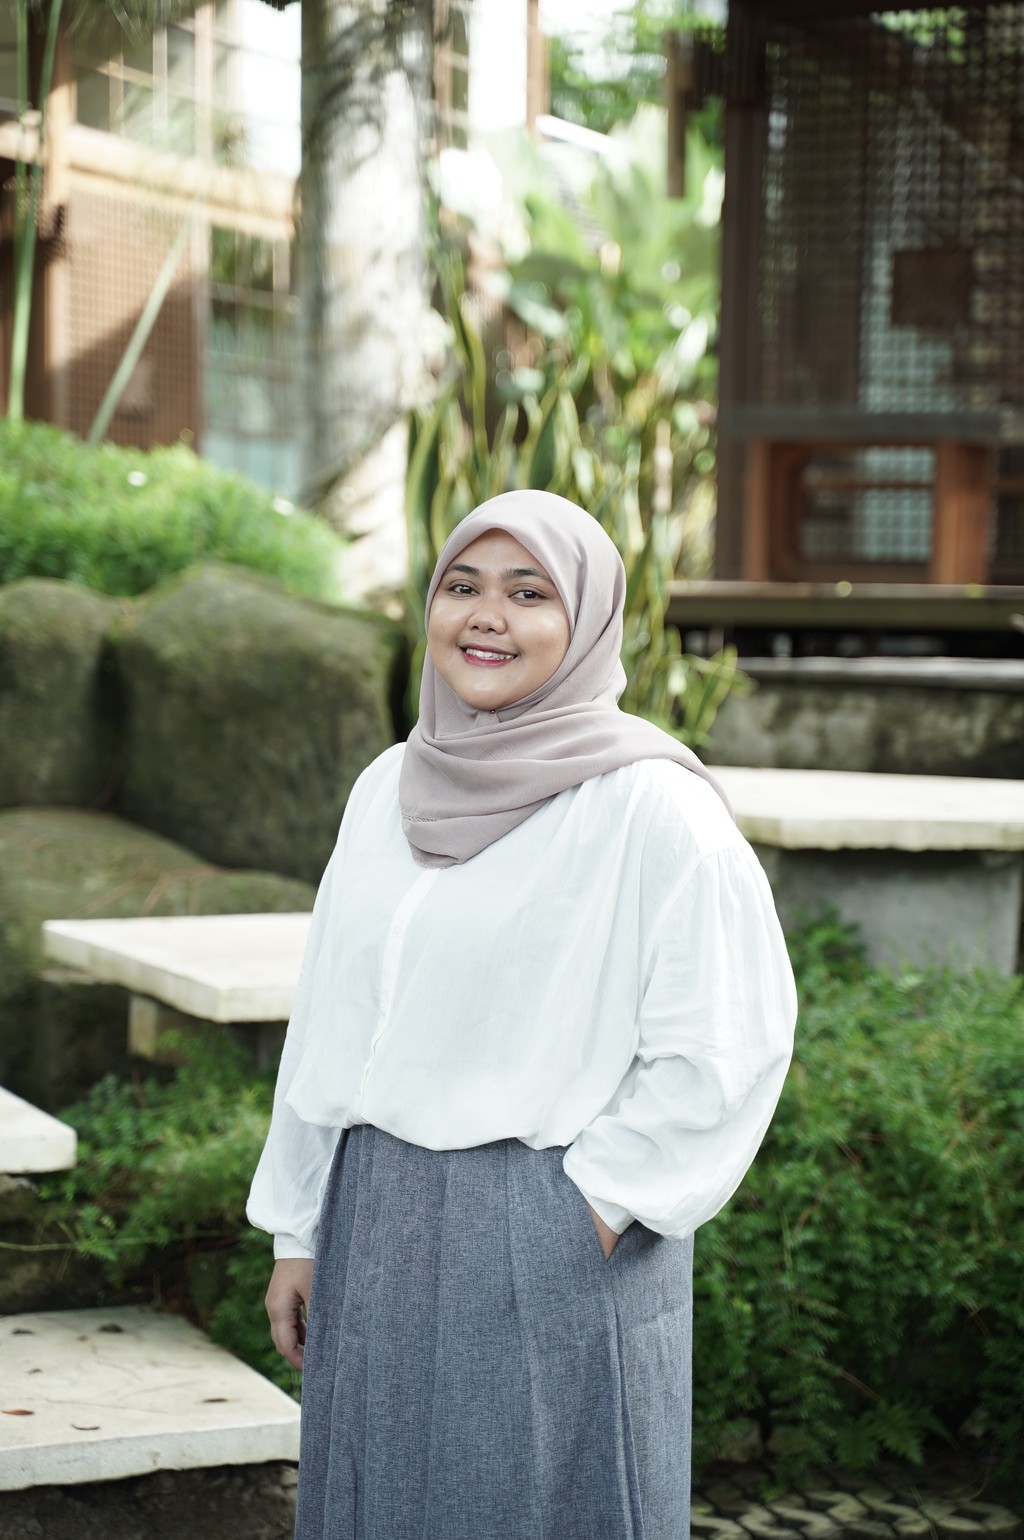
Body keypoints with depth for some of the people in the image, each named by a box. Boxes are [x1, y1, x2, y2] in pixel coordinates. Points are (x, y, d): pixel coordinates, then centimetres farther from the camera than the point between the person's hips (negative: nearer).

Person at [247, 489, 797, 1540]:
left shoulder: (650, 803, -10)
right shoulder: (390, 789, 8)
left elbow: (729, 1041, -11)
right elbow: (331, 1019, 13)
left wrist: (599, 1207, -12)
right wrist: (299, 1232, 12)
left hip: (558, 1245, -5)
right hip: (382, 1227, 6)